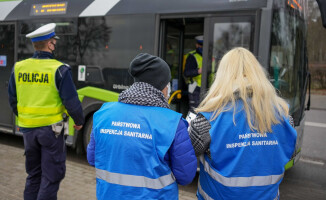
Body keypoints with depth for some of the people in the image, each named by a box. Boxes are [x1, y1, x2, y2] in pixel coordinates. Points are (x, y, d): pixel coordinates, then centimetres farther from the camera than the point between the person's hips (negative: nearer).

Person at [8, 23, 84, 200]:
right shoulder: (58, 69, -15)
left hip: (27, 129, 6)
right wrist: (79, 121, 3)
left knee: (33, 174, 21)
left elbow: (12, 100, 11)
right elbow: (71, 101, -13)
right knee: (52, 175, 7)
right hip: (50, 128, -5)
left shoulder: (18, 68, 2)